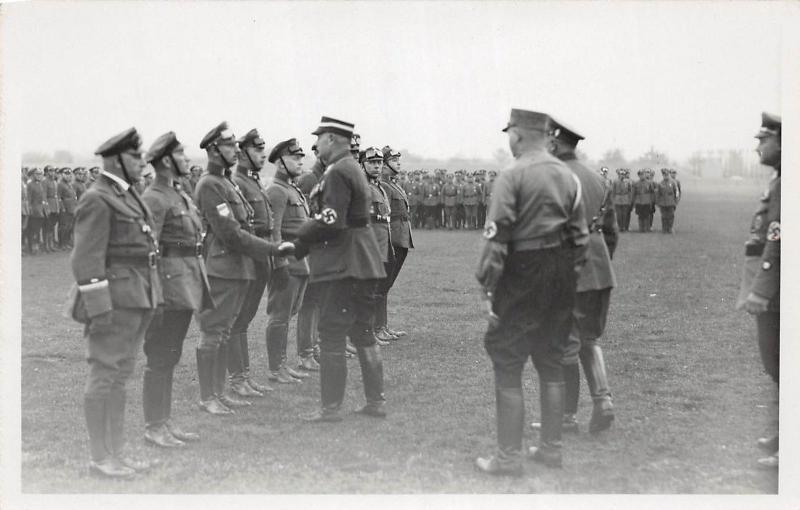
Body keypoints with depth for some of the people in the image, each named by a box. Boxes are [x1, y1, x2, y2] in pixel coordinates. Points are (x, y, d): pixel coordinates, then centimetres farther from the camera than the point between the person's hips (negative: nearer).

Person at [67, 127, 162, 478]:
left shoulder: (129, 196, 16)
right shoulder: (97, 200, -13)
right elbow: (86, 260, -17)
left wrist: (149, 299, 17)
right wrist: (98, 309, -21)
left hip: (137, 302, 10)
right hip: (115, 302, -10)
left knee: (120, 376, 14)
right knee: (104, 376, -2)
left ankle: (116, 452, 22)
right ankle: (100, 458, 5)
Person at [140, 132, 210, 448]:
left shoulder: (180, 194, 15)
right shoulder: (155, 199, -14)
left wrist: (200, 287, 19)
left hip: (187, 286, 9)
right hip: (170, 282, -9)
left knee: (170, 357, 15)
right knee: (159, 358, -3)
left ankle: (165, 421, 23)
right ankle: (153, 427, 4)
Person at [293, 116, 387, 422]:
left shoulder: (337, 172, -16)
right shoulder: (353, 169, 17)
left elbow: (331, 221, -24)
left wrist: (301, 239, -9)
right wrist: (306, 240, 10)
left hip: (342, 263, -10)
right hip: (362, 260, 10)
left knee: (332, 334, -4)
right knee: (362, 332, 14)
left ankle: (331, 407, 1)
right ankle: (376, 401, 19)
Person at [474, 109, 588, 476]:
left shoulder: (511, 176, -12)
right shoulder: (568, 177, 8)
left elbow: (497, 237, -17)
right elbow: (580, 235, 10)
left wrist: (487, 287, -14)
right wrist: (568, 278, 17)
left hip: (522, 275, -7)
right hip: (561, 278, 7)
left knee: (507, 367, 1)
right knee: (551, 361, 16)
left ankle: (508, 456, 3)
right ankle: (551, 447, 23)